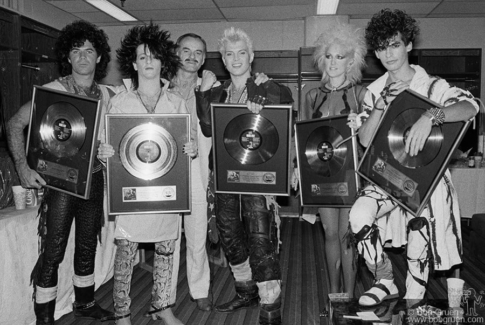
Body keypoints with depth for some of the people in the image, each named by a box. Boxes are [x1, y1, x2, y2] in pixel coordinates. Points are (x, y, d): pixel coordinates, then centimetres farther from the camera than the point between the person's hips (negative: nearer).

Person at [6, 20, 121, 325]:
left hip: (94, 179, 4)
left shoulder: (109, 95, 3)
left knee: (88, 245, 16)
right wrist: (23, 166, -13)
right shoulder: (53, 90, -8)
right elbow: (15, 124, -5)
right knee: (53, 251, -1)